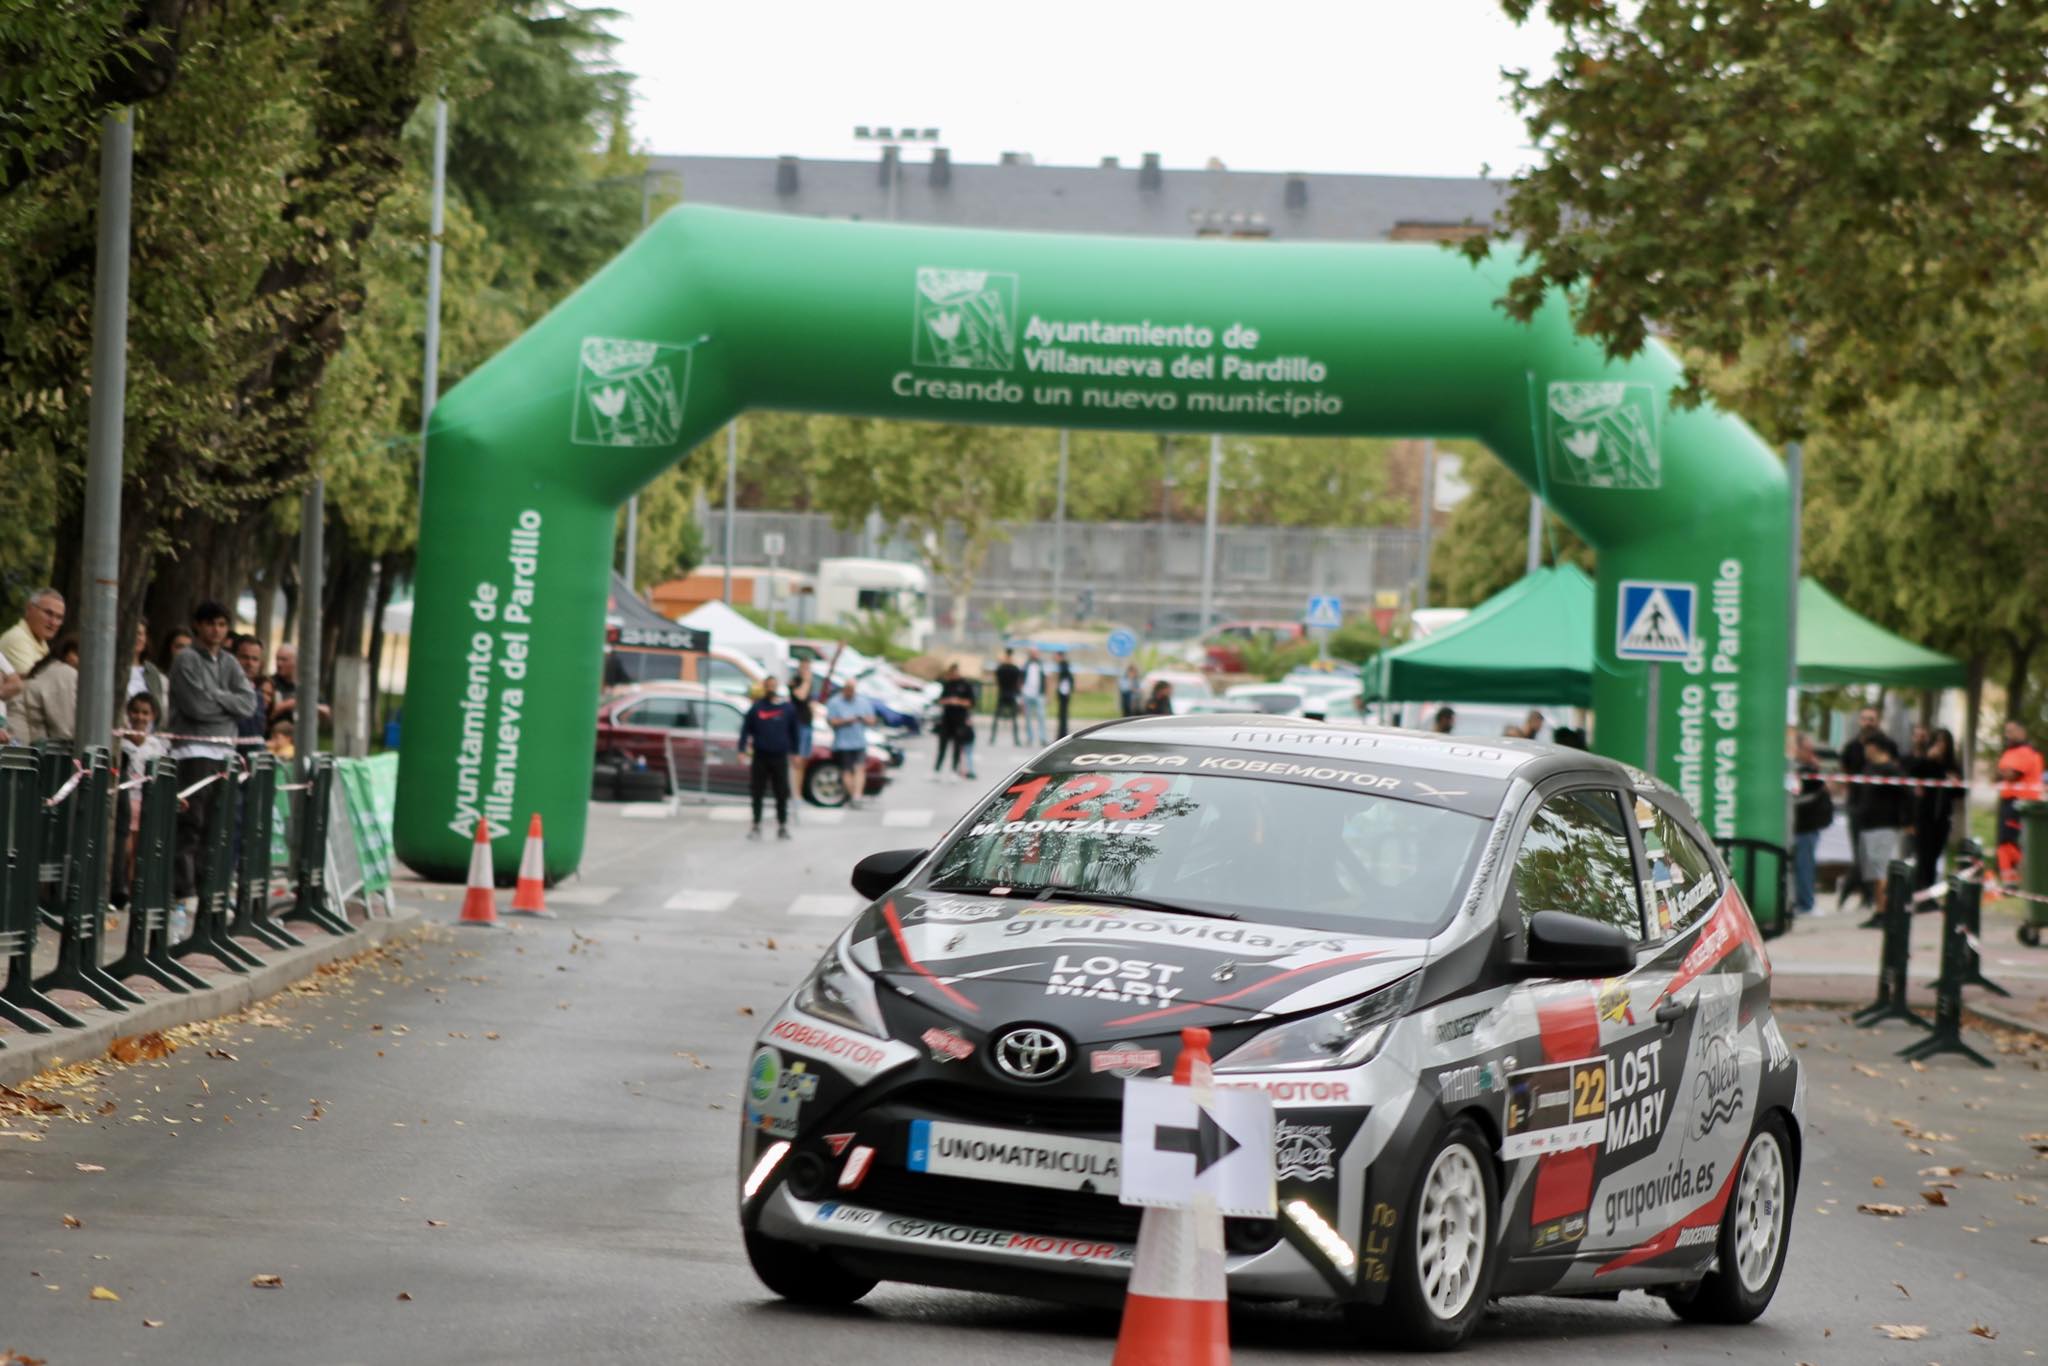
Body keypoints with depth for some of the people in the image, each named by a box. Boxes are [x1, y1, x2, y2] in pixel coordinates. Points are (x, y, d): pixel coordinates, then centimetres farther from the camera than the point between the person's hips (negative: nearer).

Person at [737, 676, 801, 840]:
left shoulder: (787, 708, 4)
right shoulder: (756, 708, 2)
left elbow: (794, 731, 11)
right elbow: (745, 728, 3)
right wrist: (742, 750, -7)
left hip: (780, 757, 0)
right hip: (760, 757, 0)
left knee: (782, 793, 2)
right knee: (757, 793, 3)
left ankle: (782, 826, 11)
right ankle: (756, 825, 12)